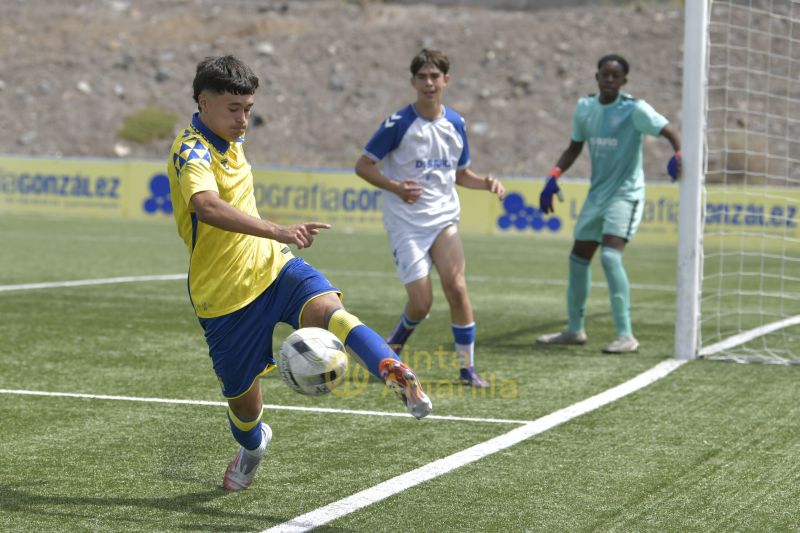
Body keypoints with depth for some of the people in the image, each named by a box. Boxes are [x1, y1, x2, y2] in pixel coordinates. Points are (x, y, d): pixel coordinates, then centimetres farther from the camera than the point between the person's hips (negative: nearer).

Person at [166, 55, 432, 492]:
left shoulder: (231, 140, 8)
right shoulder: (191, 153, -20)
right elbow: (207, 206, -43)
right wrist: (277, 231, -54)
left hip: (272, 267, 5)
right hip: (224, 296, -5)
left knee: (327, 308, -29)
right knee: (243, 402, 8)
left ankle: (395, 374, -51)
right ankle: (252, 445, 44)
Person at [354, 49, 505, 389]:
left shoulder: (456, 124, 5)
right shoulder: (399, 124, -10)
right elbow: (363, 165, -6)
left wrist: (486, 183, -2)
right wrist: (396, 187, -22)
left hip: (443, 220, 3)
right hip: (406, 223, -3)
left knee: (456, 288, -15)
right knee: (421, 302, -8)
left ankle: (467, 369, -5)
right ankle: (392, 349, 24)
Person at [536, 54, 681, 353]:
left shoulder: (634, 109, -12)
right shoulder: (585, 107, 5)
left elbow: (670, 133, -17)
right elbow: (574, 148, 16)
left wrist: (678, 156, -38)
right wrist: (554, 176, 1)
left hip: (626, 194, -7)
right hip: (597, 193, 7)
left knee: (610, 256, -23)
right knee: (578, 258, 12)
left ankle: (626, 336, -19)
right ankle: (574, 330, 29)